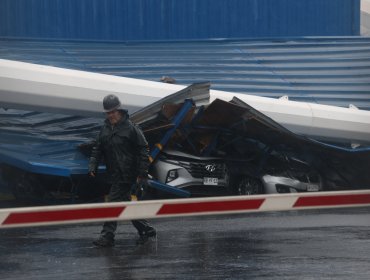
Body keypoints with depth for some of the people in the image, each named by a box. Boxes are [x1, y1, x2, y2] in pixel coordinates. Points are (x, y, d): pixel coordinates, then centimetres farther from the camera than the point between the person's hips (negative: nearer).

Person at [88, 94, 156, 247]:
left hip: (126, 175, -8)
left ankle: (107, 236, -9)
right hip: (113, 175, 8)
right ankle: (146, 229, 25)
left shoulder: (130, 128, -10)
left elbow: (143, 150, -9)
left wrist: (142, 173, -13)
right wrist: (92, 166, 0)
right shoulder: (105, 129, 10)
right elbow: (97, 149, 16)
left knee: (114, 202, -11)